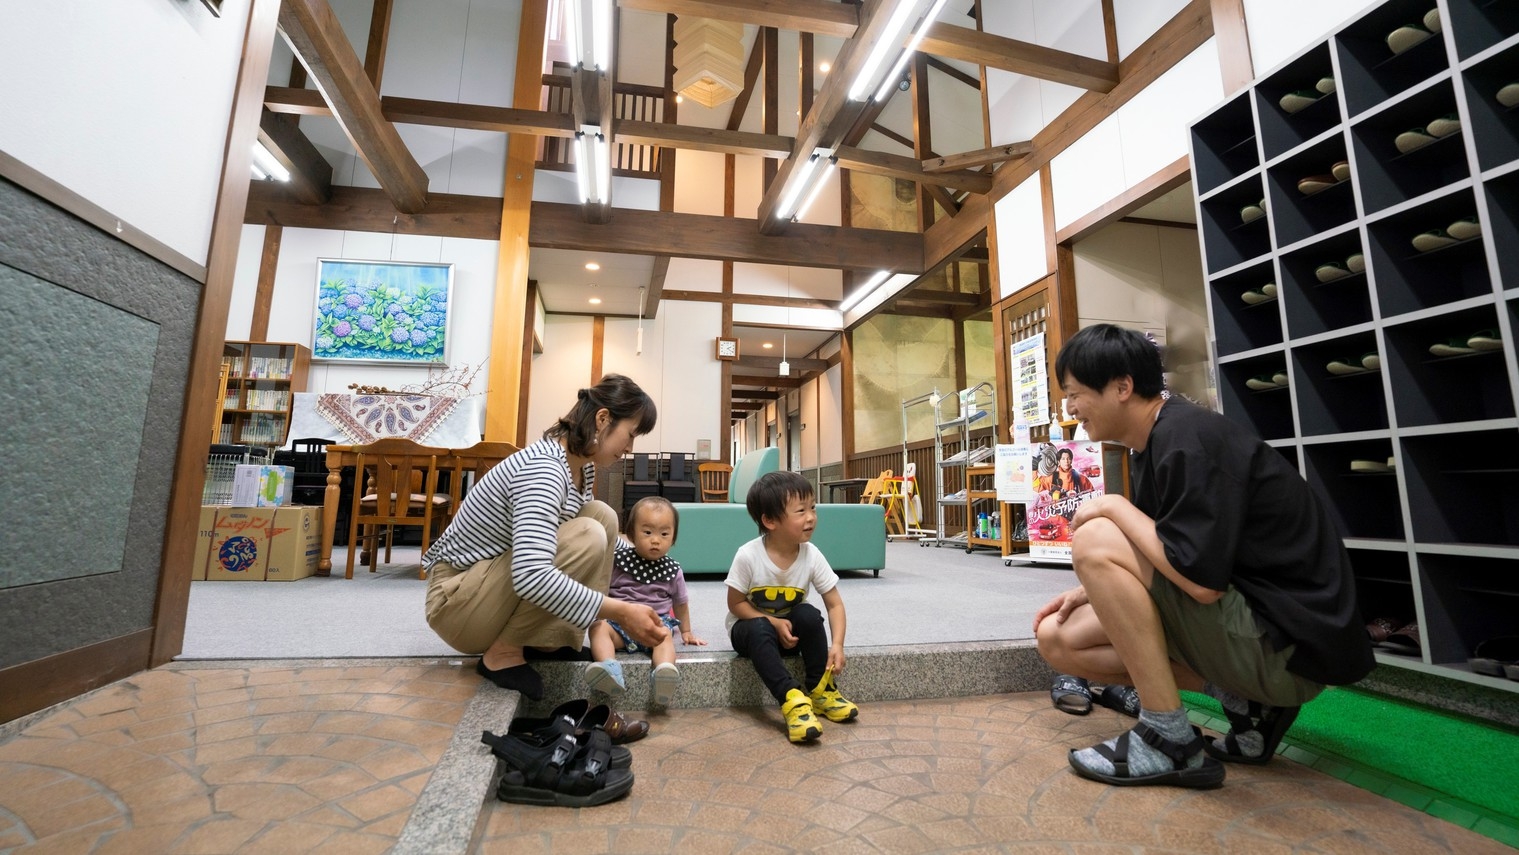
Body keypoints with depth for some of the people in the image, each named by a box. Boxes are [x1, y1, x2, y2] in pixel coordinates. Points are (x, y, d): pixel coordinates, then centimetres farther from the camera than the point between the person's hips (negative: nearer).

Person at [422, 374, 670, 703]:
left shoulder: (583, 465, -2)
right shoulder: (545, 469, -30)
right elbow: (531, 576, -41)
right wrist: (620, 611, -37)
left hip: (497, 583, 9)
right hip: (455, 601, -9)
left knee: (602, 515, -3)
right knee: (586, 537, -28)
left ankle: (558, 639, 1)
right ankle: (503, 653, -11)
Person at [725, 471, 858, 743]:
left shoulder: (811, 555, -18)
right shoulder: (748, 555, -26)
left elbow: (834, 604, -12)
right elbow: (736, 603, -15)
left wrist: (837, 644, -26)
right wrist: (774, 622, -26)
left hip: (790, 628, 3)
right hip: (749, 627, -3)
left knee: (809, 614, -28)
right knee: (759, 630, -35)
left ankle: (821, 690, -12)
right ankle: (791, 698, -34)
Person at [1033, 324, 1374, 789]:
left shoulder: (1187, 440, -22)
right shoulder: (1153, 444, 7)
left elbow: (1201, 579, -29)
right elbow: (1167, 563, 17)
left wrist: (1115, 507, -17)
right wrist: (1093, 590, 4)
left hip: (1292, 645, -9)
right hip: (1251, 628, 9)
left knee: (1095, 540, -23)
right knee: (1058, 639, 2)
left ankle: (1170, 742, -12)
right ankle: (1245, 701, 5)